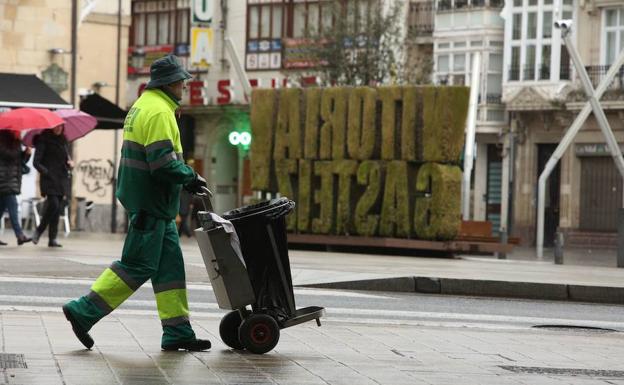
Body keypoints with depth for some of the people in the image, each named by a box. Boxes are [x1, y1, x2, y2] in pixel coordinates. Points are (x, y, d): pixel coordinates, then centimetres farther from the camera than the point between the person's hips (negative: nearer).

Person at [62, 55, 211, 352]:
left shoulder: (143, 105, 16)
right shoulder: (159, 112, -17)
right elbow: (163, 164, -24)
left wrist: (185, 176, 13)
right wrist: (191, 177, -9)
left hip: (155, 205, 11)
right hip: (150, 203, -11)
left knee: (169, 265, 9)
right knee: (137, 266, -6)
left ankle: (177, 332, 10)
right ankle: (83, 312, -3)